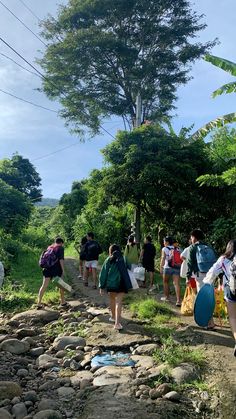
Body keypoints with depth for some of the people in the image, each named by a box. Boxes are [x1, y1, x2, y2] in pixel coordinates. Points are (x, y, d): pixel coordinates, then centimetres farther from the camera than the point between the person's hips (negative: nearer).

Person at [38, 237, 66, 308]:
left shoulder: (49, 247, 15)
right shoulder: (60, 248, -4)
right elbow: (61, 259, -12)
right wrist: (63, 270, -10)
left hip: (47, 269, 5)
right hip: (56, 269, -5)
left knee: (44, 285, 5)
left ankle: (39, 303, 4)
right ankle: (63, 302, 20)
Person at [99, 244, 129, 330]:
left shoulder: (108, 260, 2)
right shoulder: (123, 259, 3)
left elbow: (103, 274, 2)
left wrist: (102, 286, 6)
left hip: (111, 283, 1)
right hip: (121, 283, -1)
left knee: (112, 299, 22)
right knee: (118, 302, -2)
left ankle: (113, 317, 38)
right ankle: (117, 323, -11)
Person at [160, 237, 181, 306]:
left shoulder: (164, 249, -2)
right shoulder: (177, 248, 10)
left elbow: (163, 259, -8)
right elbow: (180, 258, 9)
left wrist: (161, 267, -7)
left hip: (168, 268, -3)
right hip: (177, 267, 3)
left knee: (165, 282, 17)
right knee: (176, 283, -3)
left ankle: (166, 297, 26)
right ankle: (178, 300, -12)